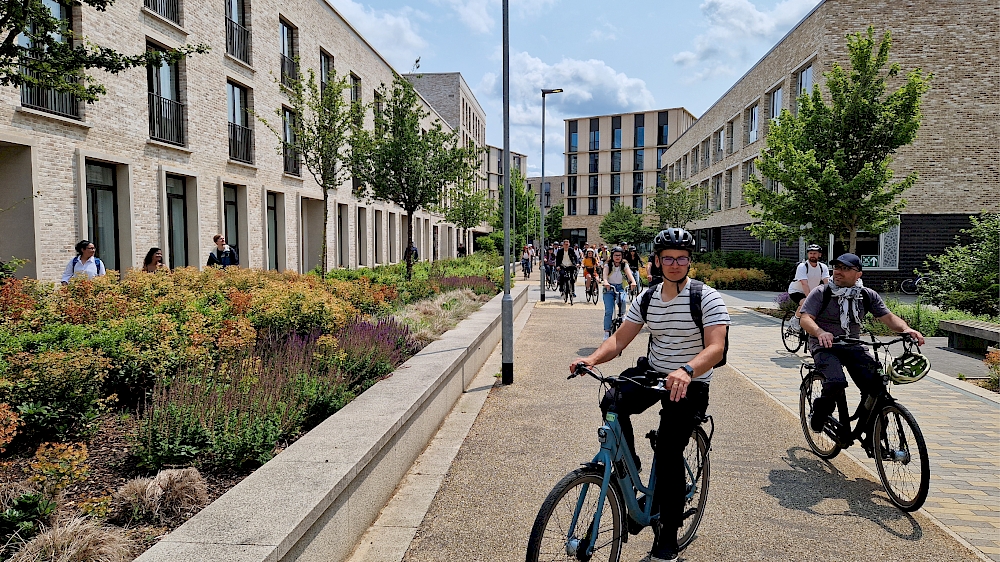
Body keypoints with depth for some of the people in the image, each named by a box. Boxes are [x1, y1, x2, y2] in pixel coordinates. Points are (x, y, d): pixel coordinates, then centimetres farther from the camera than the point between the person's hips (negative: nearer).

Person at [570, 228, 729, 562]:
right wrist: (592, 359, -23)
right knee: (613, 404, -24)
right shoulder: (646, 299, 3)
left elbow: (716, 348, -25)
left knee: (668, 453, -12)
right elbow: (619, 339, -2)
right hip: (653, 372, 5)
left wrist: (686, 371, -45)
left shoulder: (707, 298, -13)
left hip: (690, 383, -4)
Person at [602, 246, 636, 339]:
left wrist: (633, 282, -38)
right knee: (608, 311, -13)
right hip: (609, 288, -1)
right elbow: (605, 274, -22)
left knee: (622, 301, -28)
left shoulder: (624, 265, 2)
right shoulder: (608, 265, -3)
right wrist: (606, 282, -44)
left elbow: (629, 273, -17)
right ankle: (607, 332, -6)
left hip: (620, 288, 1)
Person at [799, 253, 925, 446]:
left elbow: (888, 317, 2)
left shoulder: (867, 296, 6)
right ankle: (819, 414, 3)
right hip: (825, 347, -4)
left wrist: (906, 329, -20)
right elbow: (806, 319, -15)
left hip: (853, 347, 4)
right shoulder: (821, 293, -5)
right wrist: (820, 332, -36)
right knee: (836, 384, -30)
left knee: (876, 386, -15)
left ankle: (872, 437, 3)